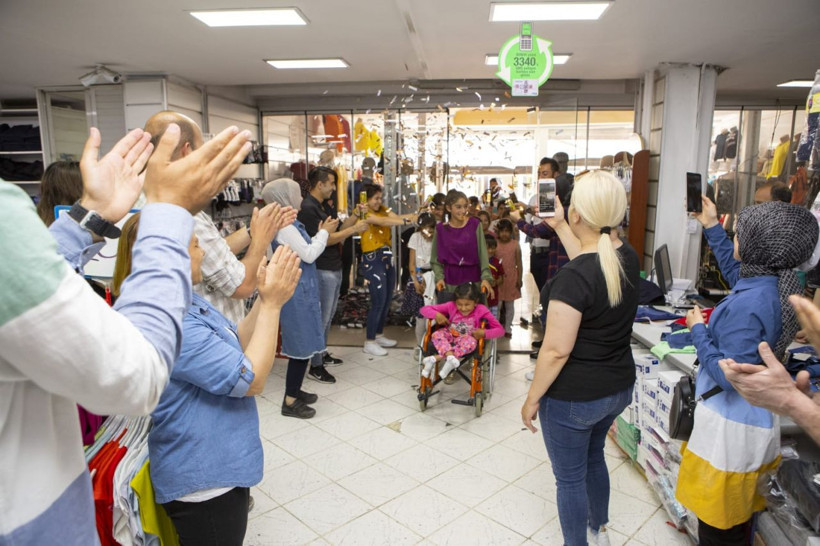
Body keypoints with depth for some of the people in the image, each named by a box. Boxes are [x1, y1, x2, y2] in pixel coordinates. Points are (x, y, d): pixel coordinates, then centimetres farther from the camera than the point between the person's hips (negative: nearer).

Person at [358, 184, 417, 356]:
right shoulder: (363, 213, -11)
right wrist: (407, 220, -35)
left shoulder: (383, 209, 12)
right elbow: (384, 222, -27)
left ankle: (379, 335, 28)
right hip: (372, 260, -8)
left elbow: (395, 217, -6)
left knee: (387, 300, 13)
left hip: (387, 257, 8)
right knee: (378, 302, -6)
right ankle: (369, 342, 5)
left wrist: (414, 215, -23)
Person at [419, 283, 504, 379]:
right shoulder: (451, 306, -9)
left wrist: (484, 333, -28)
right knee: (437, 334, -29)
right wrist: (436, 315, -25)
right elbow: (424, 309, -5)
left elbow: (500, 330, -10)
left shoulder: (481, 311, -13)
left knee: (471, 342, -37)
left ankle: (435, 358, -38)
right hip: (450, 337, 2)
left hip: (466, 339, -2)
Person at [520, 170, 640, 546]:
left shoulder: (572, 277, -29)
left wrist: (532, 399, -13)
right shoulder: (628, 257, -5)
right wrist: (560, 227, 25)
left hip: (574, 397, -8)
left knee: (570, 478, 13)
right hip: (618, 387, 9)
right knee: (593, 456, 31)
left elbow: (556, 351, -25)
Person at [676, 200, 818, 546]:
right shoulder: (778, 284, -2)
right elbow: (735, 269, 21)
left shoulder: (749, 304, -30)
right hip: (756, 418, 9)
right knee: (737, 518, 28)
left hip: (730, 425, -9)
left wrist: (697, 329, -16)